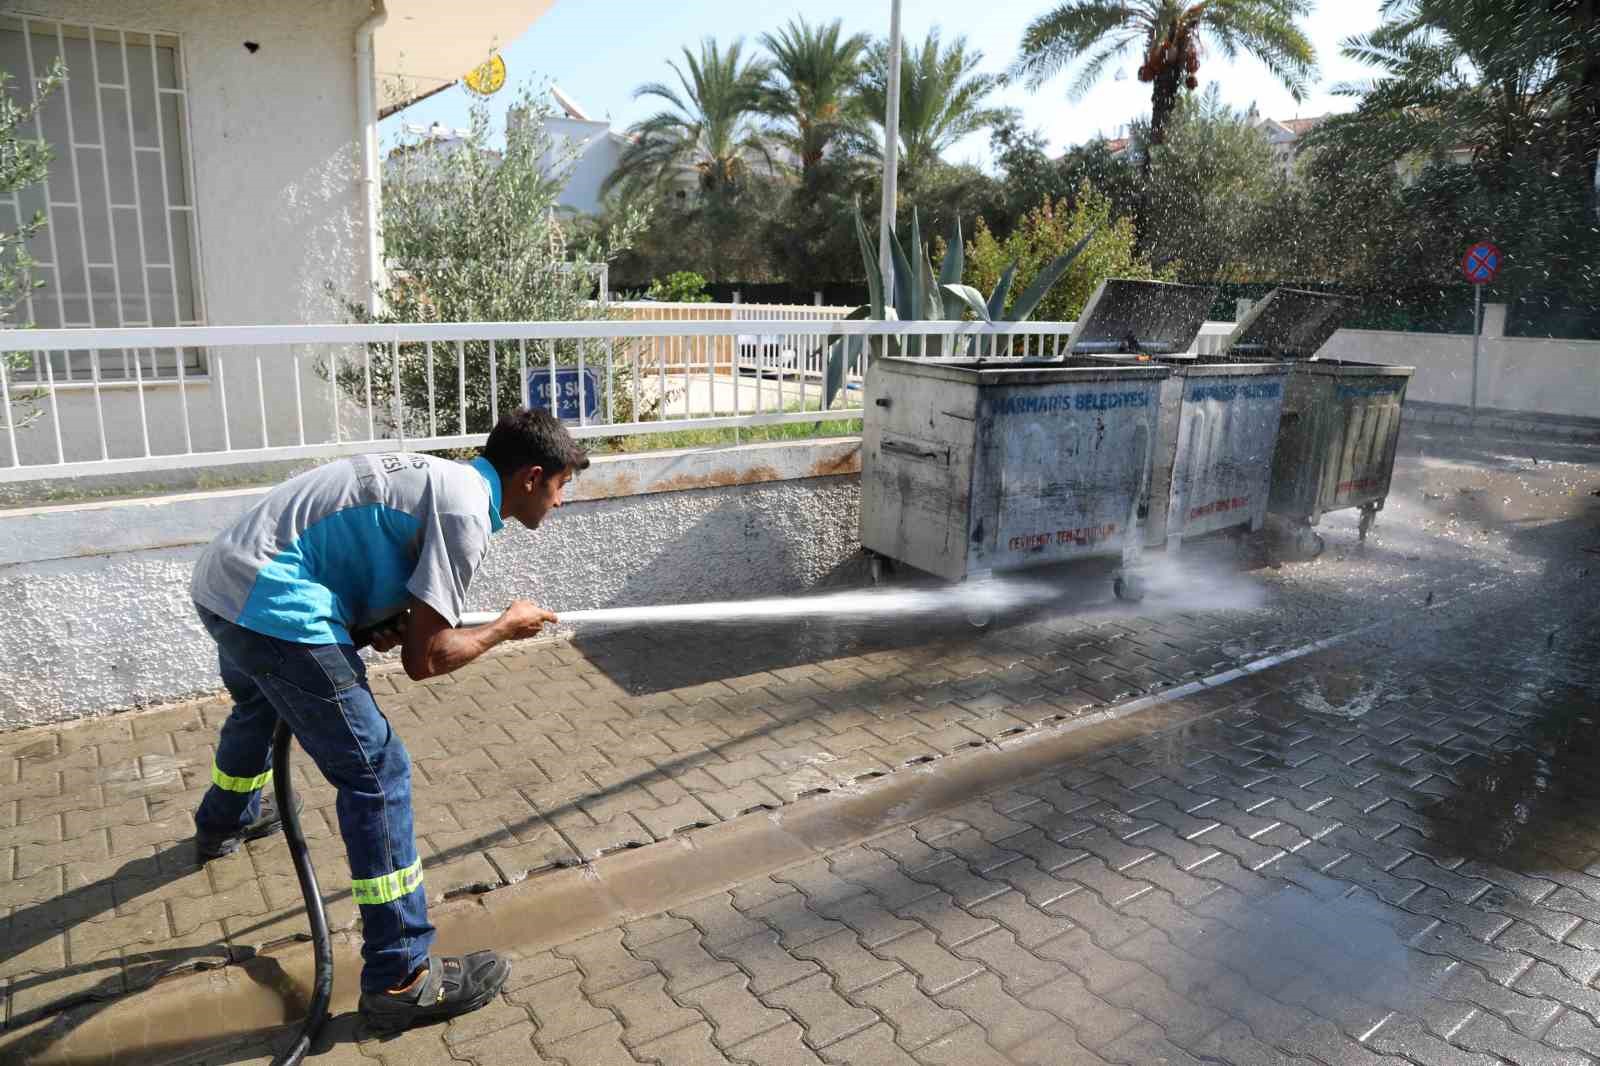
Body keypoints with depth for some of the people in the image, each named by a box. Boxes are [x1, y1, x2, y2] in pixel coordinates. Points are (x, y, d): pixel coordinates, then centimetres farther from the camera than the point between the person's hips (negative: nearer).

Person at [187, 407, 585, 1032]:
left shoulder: (440, 479, 14)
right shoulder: (467, 512, -14)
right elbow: (425, 659, -15)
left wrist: (385, 622, 6)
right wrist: (507, 629, 0)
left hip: (219, 581, 11)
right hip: (272, 609, -11)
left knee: (259, 707, 38)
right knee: (377, 774, -6)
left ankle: (222, 825, 69)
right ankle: (400, 980, 2)